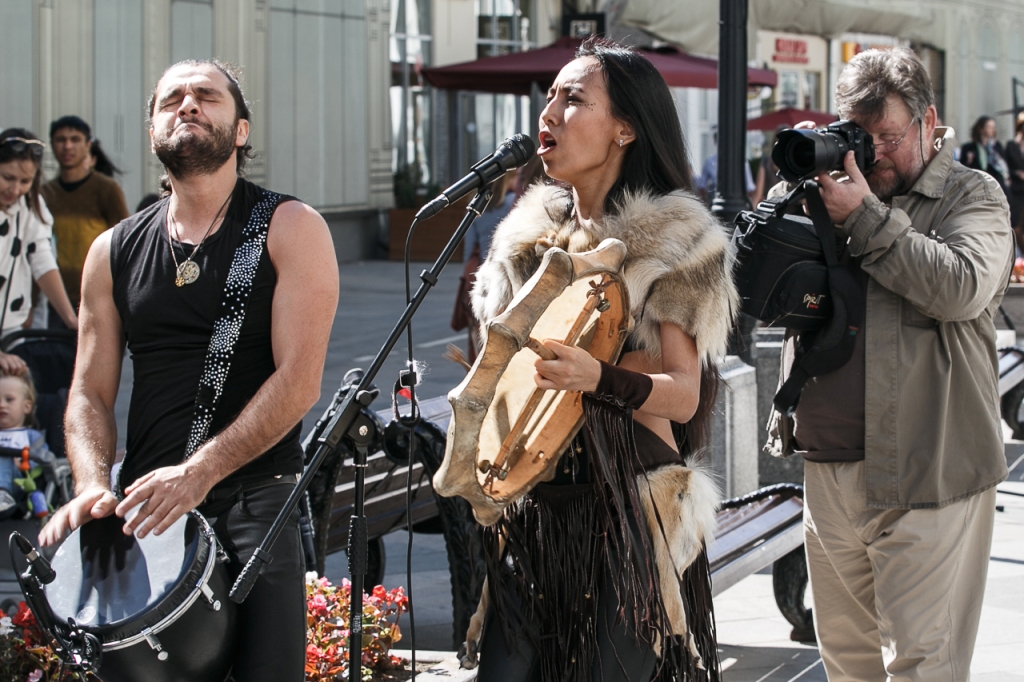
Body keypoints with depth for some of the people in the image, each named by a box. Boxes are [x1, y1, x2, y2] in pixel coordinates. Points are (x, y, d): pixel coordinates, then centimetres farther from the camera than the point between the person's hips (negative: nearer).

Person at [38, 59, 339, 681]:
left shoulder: (290, 229, 2)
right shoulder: (115, 251, 15)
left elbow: (298, 379, -8)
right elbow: (89, 395, 13)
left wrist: (198, 472, -18)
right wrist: (94, 487, -8)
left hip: (255, 496, -3)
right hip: (146, 506, 3)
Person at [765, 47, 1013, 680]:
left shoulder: (972, 196, 1)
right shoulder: (837, 188, 14)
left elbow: (962, 288, -19)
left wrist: (865, 216, -15)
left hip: (924, 480, -5)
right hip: (828, 469, 5)